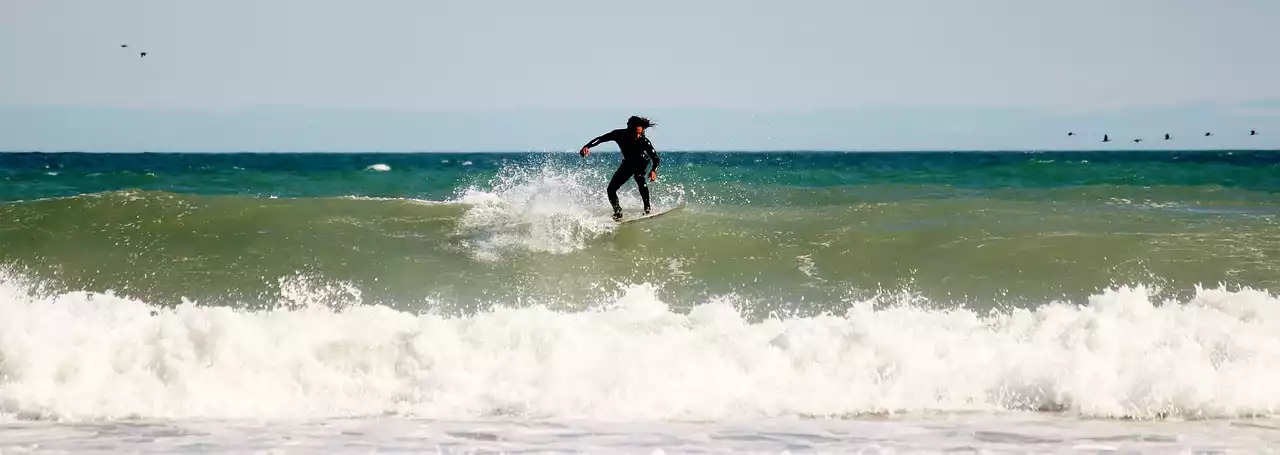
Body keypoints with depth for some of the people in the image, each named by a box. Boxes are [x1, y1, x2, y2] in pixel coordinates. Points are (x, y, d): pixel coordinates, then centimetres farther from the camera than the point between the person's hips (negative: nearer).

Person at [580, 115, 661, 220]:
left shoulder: (643, 141, -34)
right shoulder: (619, 134, -28)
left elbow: (655, 158, -31)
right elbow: (600, 139, -21)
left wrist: (653, 171, -50)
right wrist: (587, 146, -37)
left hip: (642, 162, -3)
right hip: (627, 163, 3)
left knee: (639, 177, -31)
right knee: (611, 188, -6)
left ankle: (647, 209, -24)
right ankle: (618, 212, 12)